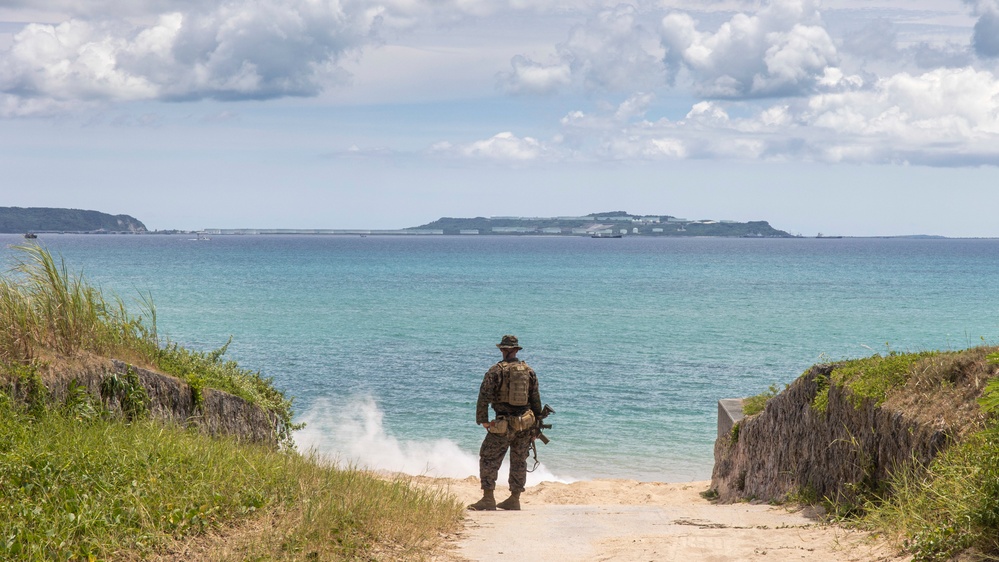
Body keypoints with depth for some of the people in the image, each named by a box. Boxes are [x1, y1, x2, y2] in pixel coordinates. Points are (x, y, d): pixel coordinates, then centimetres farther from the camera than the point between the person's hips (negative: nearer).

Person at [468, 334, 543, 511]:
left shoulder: (496, 371, -8)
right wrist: (537, 422, 17)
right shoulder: (529, 371, 6)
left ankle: (488, 499, -5)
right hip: (525, 424, 5)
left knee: (489, 459, 1)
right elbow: (536, 399, 9)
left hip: (503, 424, -5)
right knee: (519, 462, 14)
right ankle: (514, 500, 16)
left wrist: (483, 420, -3)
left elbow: (484, 397, -11)